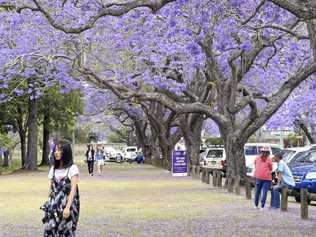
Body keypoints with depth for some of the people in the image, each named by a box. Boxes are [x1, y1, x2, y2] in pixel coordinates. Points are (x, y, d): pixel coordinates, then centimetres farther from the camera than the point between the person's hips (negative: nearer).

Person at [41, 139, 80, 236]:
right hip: (54, 206, 5)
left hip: (68, 205, -5)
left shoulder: (72, 168, -6)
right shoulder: (53, 168, 11)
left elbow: (73, 189, -11)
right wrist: (48, 205, 6)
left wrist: (67, 207, -18)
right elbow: (51, 188, 14)